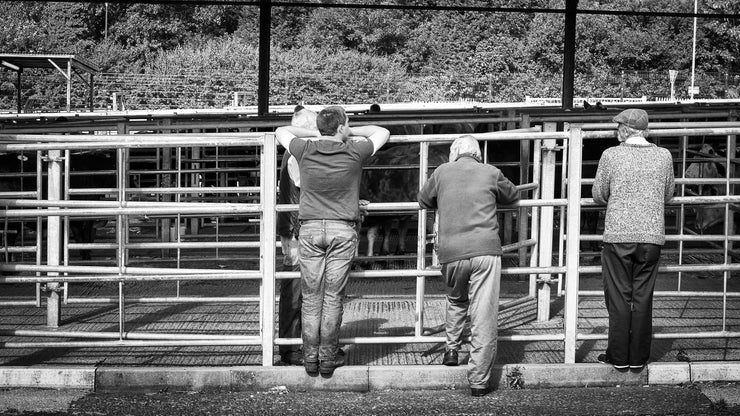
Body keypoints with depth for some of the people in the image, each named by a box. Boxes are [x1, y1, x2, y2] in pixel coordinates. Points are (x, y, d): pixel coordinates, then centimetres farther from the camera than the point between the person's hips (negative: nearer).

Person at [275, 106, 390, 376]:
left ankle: (310, 357, 8)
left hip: (310, 228, 1)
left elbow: (281, 132, 21)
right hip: (343, 231, -1)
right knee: (333, 297, 2)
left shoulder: (306, 150, 0)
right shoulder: (354, 151, -3)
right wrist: (351, 134, 23)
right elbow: (382, 133, 17)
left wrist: (315, 134, 23)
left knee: (311, 297, 6)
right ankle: (328, 357, 5)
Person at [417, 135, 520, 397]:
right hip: (485, 251, -2)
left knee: (456, 301, 31)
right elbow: (513, 196, 28)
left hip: (451, 253, 2)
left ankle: (452, 349, 32)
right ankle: (479, 380, 2)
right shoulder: (491, 173, 9)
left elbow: (424, 201, 26)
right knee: (484, 317, 1)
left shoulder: (442, 172, 11)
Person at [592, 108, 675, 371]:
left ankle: (619, 357, 11)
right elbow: (668, 195, 12)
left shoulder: (611, 155, -6)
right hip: (652, 236, 2)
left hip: (618, 236, -2)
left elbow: (598, 195, 2)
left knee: (619, 298, 6)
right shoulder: (664, 156, 2)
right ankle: (638, 357, 14)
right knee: (643, 299, 9)